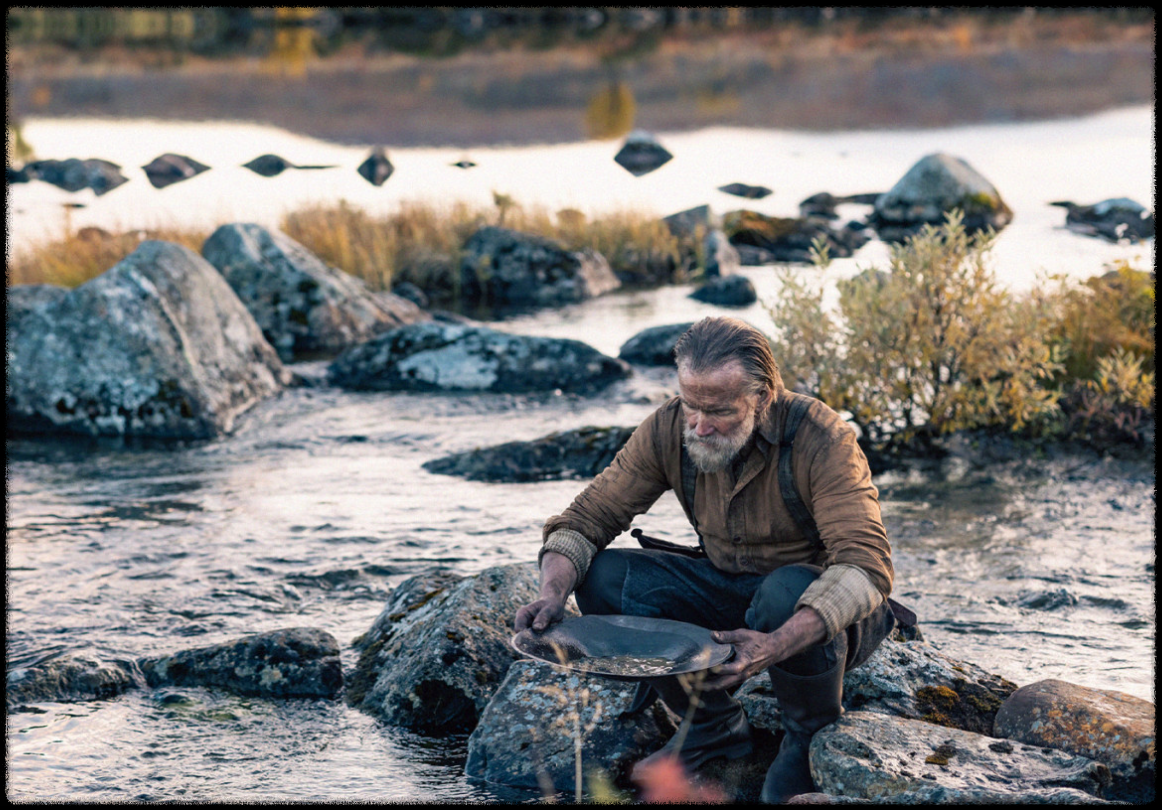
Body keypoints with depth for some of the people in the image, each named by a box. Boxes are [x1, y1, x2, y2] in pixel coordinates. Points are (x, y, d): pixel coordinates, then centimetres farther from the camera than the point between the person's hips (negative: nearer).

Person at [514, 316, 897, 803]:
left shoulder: (821, 440, -27)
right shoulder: (668, 430, -13)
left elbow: (867, 566, -36)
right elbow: (589, 516, -7)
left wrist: (778, 645, -51)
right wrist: (553, 593, -29)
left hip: (830, 616, -5)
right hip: (727, 591, 5)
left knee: (786, 593, -39)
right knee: (603, 576, -15)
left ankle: (812, 736, -6)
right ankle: (715, 725, 4)